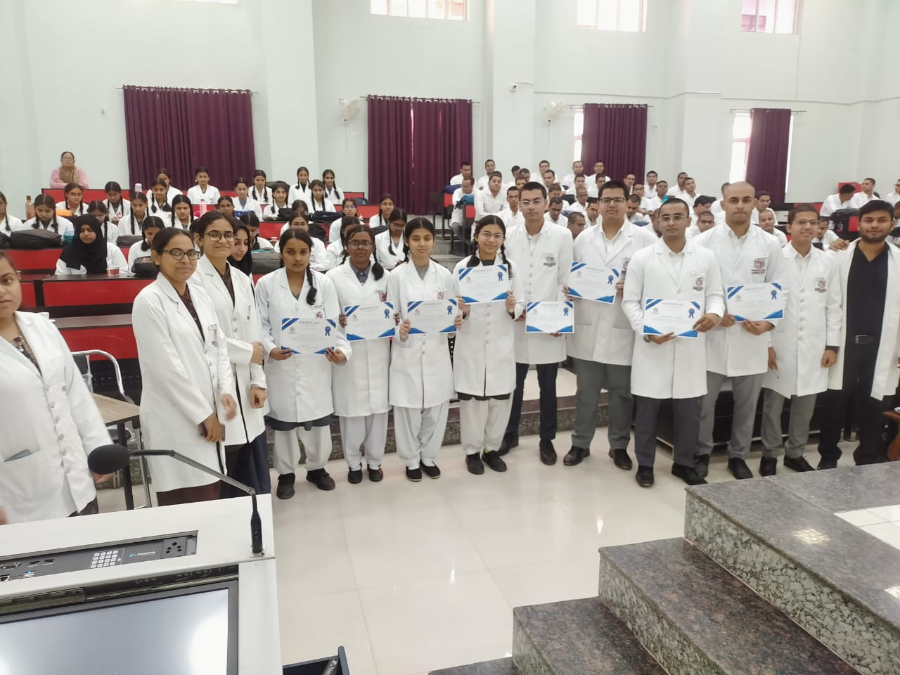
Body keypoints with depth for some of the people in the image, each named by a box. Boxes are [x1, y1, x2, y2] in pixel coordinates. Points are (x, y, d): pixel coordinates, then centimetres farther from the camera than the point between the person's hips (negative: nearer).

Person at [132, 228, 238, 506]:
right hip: (175, 419, -6)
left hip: (210, 413, 7)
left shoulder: (201, 296, 10)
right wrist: (203, 414, -12)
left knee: (210, 498, 12)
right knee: (188, 506, -2)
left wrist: (226, 391, -5)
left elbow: (219, 347, 11)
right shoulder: (148, 301, -11)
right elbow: (165, 366, -15)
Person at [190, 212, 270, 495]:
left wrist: (258, 380, 4)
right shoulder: (193, 277, -7)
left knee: (253, 477, 9)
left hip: (243, 384, 6)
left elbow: (254, 333, 12)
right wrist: (248, 353, -5)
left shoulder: (242, 279, 14)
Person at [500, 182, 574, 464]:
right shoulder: (508, 236, 2)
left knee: (548, 386, 10)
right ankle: (510, 434, 30)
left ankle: (547, 440, 25)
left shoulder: (562, 237, -2)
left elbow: (566, 281, -2)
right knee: (514, 384, 12)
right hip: (515, 322, 1)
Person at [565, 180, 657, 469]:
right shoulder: (584, 238, 9)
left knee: (622, 392, 11)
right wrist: (569, 288, -8)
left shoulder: (645, 238, -2)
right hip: (587, 328, 2)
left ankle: (619, 446, 28)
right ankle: (580, 443, 27)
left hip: (623, 329, -2)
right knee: (585, 391, 12)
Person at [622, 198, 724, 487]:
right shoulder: (641, 257, -1)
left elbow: (715, 294, 10)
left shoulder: (706, 257, 5)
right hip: (652, 345, -2)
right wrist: (646, 331, -14)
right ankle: (645, 464, 23)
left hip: (691, 345, 2)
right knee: (647, 409, 7)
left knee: (689, 410, 10)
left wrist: (715, 313, -13)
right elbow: (630, 301, -1)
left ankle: (684, 463, 28)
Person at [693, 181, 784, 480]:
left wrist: (768, 323, -10)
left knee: (746, 404, 13)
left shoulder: (770, 244, 4)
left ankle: (738, 455, 31)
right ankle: (702, 453, 26)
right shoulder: (703, 241, -2)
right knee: (703, 402, 7)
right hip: (712, 335, -2)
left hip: (753, 337, 2)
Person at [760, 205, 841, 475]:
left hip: (814, 348, 3)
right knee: (773, 405, 5)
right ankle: (769, 454, 20)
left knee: (805, 406, 11)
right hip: (780, 346, -3)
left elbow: (834, 306, 8)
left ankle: (795, 453, 28)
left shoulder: (828, 262, 6)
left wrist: (832, 345, 4)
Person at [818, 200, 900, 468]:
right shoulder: (839, 257, 1)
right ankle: (828, 458, 23)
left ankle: (869, 463, 23)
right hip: (843, 346, 0)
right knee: (834, 407, 7)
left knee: (873, 410, 9)